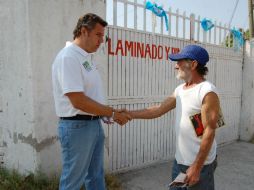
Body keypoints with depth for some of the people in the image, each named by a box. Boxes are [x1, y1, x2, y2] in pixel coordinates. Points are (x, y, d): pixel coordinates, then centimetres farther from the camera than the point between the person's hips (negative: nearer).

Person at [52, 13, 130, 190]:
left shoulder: (88, 57, 11)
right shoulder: (68, 57, -18)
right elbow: (78, 101, -24)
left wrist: (107, 114, 3)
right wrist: (112, 113, -16)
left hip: (94, 123, 9)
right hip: (77, 126, -9)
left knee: (96, 176, 20)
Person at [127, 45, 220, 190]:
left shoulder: (208, 92, -18)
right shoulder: (180, 90, 6)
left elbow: (209, 132, -20)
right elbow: (158, 110, 7)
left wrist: (196, 167, -20)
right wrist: (128, 114, 3)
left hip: (200, 163, -7)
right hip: (180, 160, 7)